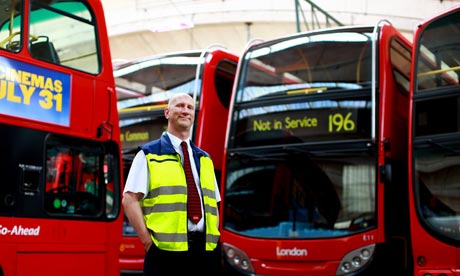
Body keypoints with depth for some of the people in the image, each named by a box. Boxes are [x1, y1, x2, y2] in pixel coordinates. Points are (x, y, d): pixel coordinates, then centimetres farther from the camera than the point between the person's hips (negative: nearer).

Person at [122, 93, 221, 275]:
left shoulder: (205, 159, 19)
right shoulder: (149, 155, 4)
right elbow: (130, 200, -4)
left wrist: (214, 240, 6)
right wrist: (148, 241, -11)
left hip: (205, 249, 5)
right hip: (166, 250, -4)